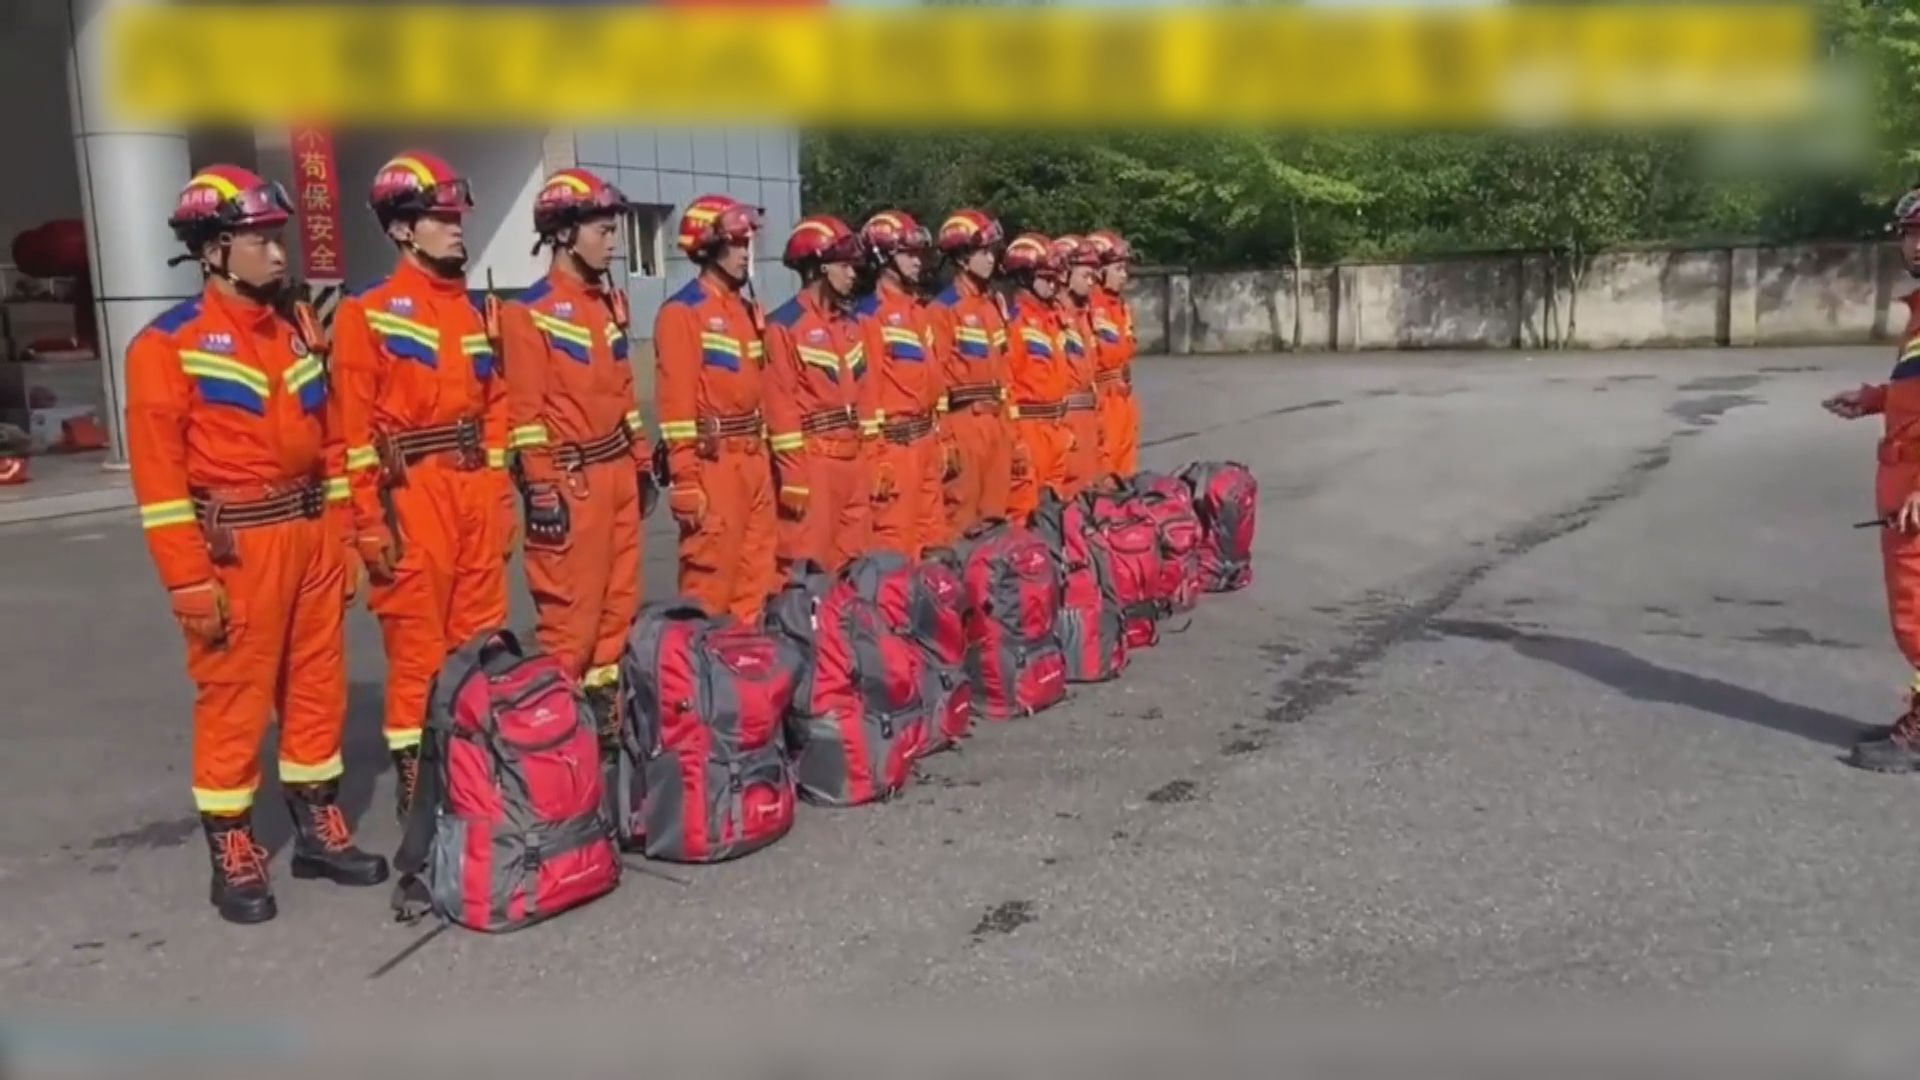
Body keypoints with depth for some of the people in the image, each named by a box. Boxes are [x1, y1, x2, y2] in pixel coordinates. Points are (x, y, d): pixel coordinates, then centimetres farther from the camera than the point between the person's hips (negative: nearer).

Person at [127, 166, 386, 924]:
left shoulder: (296, 334, 11)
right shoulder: (168, 345, -9)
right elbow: (158, 470, -12)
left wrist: (342, 537, 12)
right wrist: (187, 577, -16)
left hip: (311, 535, 6)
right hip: (236, 547, -6)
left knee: (319, 686, 12)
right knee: (233, 700, 3)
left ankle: (319, 829, 25)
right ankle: (232, 853, 16)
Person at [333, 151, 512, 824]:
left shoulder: (471, 309, 14)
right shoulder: (366, 313, -5)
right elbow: (356, 428, -9)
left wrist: (499, 494, 12)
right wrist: (371, 520, -13)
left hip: (476, 491, 6)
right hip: (413, 496, -6)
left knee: (481, 638, 12)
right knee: (418, 647, 0)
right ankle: (414, 780, 12)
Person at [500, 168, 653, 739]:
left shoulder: (611, 302, 13)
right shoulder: (528, 311, -10)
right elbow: (525, 410, -14)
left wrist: (642, 464, 17)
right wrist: (541, 490, -17)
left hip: (617, 471, 8)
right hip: (571, 477, -8)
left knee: (619, 598, 13)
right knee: (571, 610, -3)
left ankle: (607, 706, 25)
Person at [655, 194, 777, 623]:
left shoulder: (748, 310, 15)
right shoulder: (682, 312, -10)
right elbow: (677, 402, -15)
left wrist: (763, 454, 15)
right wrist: (687, 482, -19)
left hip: (753, 460, 8)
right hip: (713, 462, -8)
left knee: (755, 574, 13)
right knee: (711, 576, -1)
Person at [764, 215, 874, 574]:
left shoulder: (849, 323, 14)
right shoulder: (785, 325, -10)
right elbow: (781, 406, -14)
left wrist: (870, 459, 11)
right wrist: (794, 476, -17)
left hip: (853, 459, 8)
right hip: (812, 460, -8)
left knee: (853, 559, 13)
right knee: (808, 562, -3)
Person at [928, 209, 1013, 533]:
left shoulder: (995, 304, 15)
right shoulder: (944, 307, -9)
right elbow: (938, 371, -13)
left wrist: (1007, 415, 16)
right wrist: (943, 433, -16)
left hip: (995, 417, 7)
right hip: (963, 418, -7)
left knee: (995, 501, 13)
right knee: (963, 503, -2)